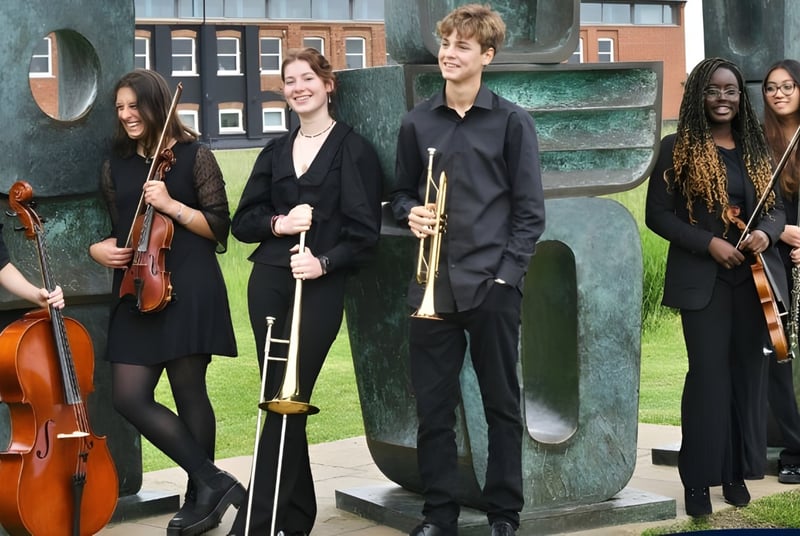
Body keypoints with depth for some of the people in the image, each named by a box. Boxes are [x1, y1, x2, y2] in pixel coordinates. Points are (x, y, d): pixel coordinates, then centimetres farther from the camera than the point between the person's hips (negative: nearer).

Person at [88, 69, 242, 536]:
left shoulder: (194, 156, -2)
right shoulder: (116, 165, 14)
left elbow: (219, 226, -4)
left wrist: (171, 205, -16)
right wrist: (100, 248, 2)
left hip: (188, 289, -6)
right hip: (137, 292, 6)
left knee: (189, 395, -1)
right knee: (130, 397, -4)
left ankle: (201, 498, 13)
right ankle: (213, 481, 4)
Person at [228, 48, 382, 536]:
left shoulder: (354, 150, -1)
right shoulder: (275, 152, 14)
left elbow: (365, 233, -6)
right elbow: (242, 221, 11)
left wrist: (324, 263, -21)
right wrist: (278, 223, -9)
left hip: (320, 288, -5)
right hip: (269, 284, 5)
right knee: (277, 400, 5)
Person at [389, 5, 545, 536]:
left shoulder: (512, 122, 0)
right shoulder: (418, 122, 8)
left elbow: (530, 210, 0)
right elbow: (402, 194, 18)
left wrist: (508, 272, -9)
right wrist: (412, 212, -5)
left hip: (493, 285, -2)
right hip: (432, 285, 3)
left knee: (502, 404, 6)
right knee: (433, 405, 5)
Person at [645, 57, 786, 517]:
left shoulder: (756, 148, 11)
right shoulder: (678, 148, -2)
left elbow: (777, 208, 14)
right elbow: (657, 214, -5)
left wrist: (766, 232, -9)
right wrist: (709, 243, -15)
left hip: (753, 278, 4)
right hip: (703, 281, -4)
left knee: (749, 374, 6)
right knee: (709, 375, -8)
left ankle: (736, 472, 16)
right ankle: (698, 479, -1)